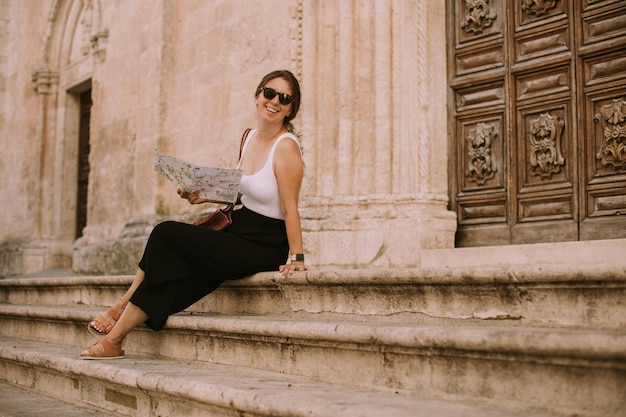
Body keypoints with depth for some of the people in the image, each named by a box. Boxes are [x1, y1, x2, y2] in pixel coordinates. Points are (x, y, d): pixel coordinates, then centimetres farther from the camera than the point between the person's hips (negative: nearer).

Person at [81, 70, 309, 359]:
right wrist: (206, 196, 5)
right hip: (240, 231, 8)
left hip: (265, 247, -8)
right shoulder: (249, 137, 9)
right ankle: (113, 339, 0)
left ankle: (122, 307, 2)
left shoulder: (286, 146, -15)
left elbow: (290, 208, -17)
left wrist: (296, 257, -21)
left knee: (166, 235, -15)